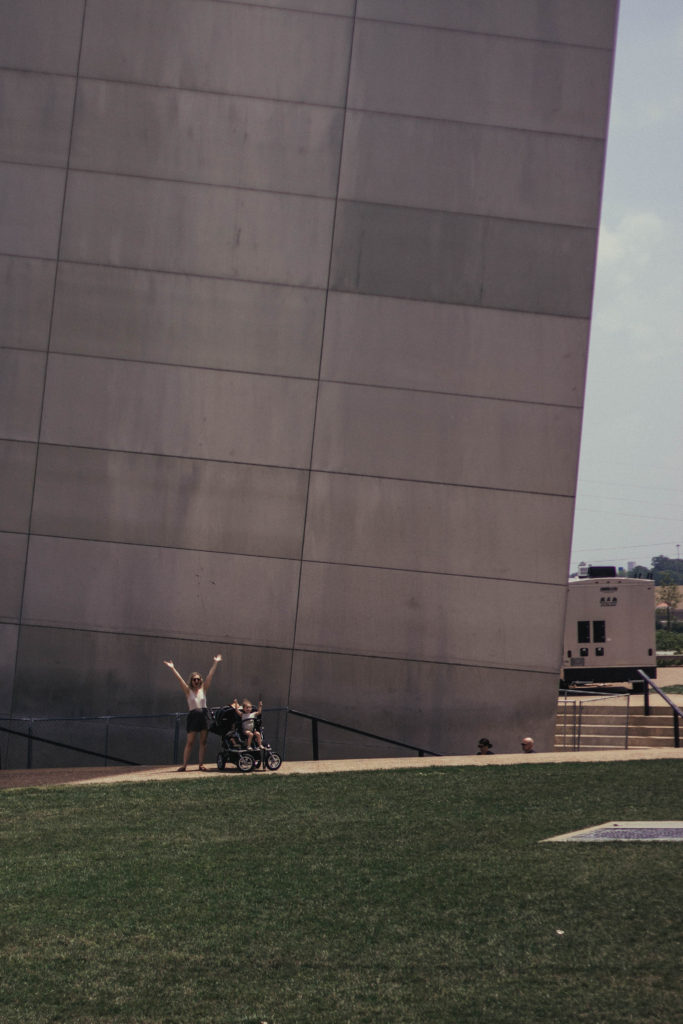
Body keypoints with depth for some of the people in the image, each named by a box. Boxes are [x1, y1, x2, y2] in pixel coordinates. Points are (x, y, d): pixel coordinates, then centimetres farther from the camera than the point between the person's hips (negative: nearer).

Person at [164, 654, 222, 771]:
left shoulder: (203, 689, 10)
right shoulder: (188, 691, 4)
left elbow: (210, 675, 7)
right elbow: (180, 679, -4)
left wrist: (215, 663, 4)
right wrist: (172, 669, -11)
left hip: (204, 715, 3)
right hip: (193, 716, -3)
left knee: (203, 742, 3)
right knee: (190, 742, -5)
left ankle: (201, 764, 7)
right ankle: (184, 764, -6)